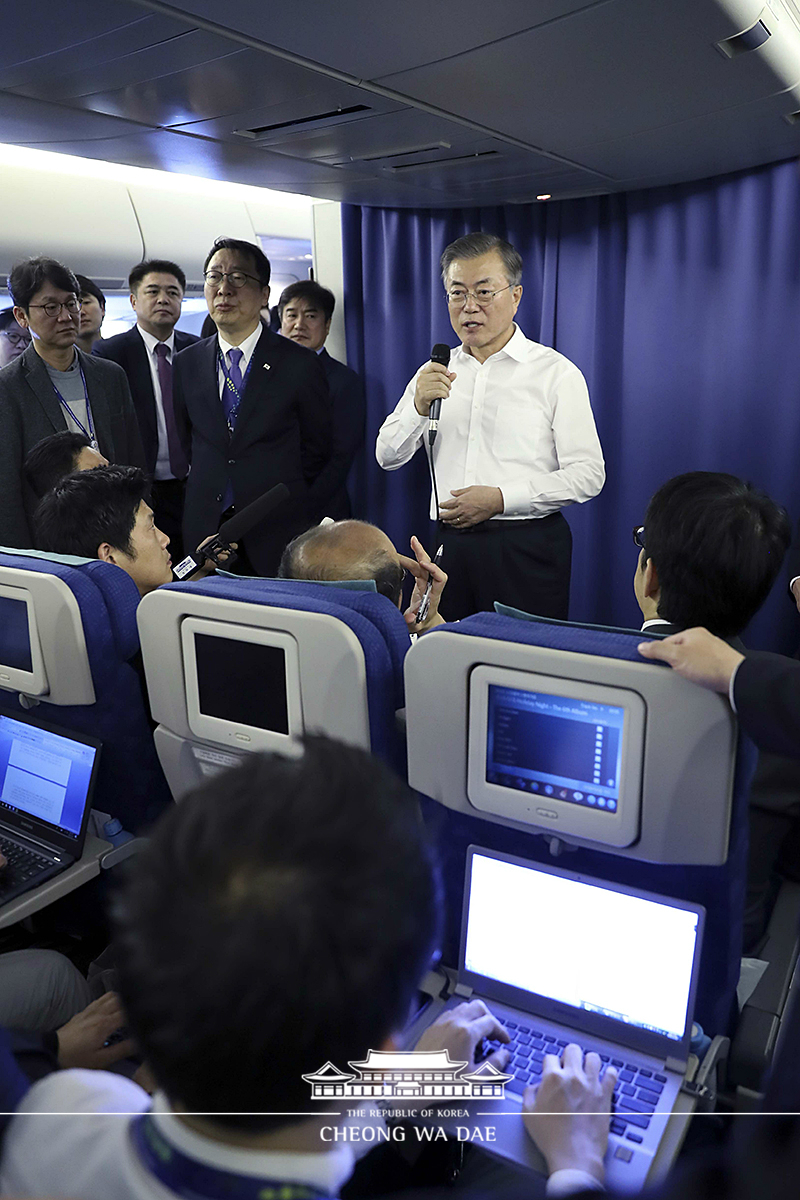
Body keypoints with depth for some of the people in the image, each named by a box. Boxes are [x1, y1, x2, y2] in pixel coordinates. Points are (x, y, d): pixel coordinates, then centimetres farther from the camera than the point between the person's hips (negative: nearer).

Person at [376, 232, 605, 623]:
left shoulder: (557, 373, 0)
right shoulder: (435, 372, 13)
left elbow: (588, 474, -7)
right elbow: (388, 457, 9)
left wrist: (500, 499, -15)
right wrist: (419, 407, -10)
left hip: (526, 548, -3)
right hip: (448, 543, 3)